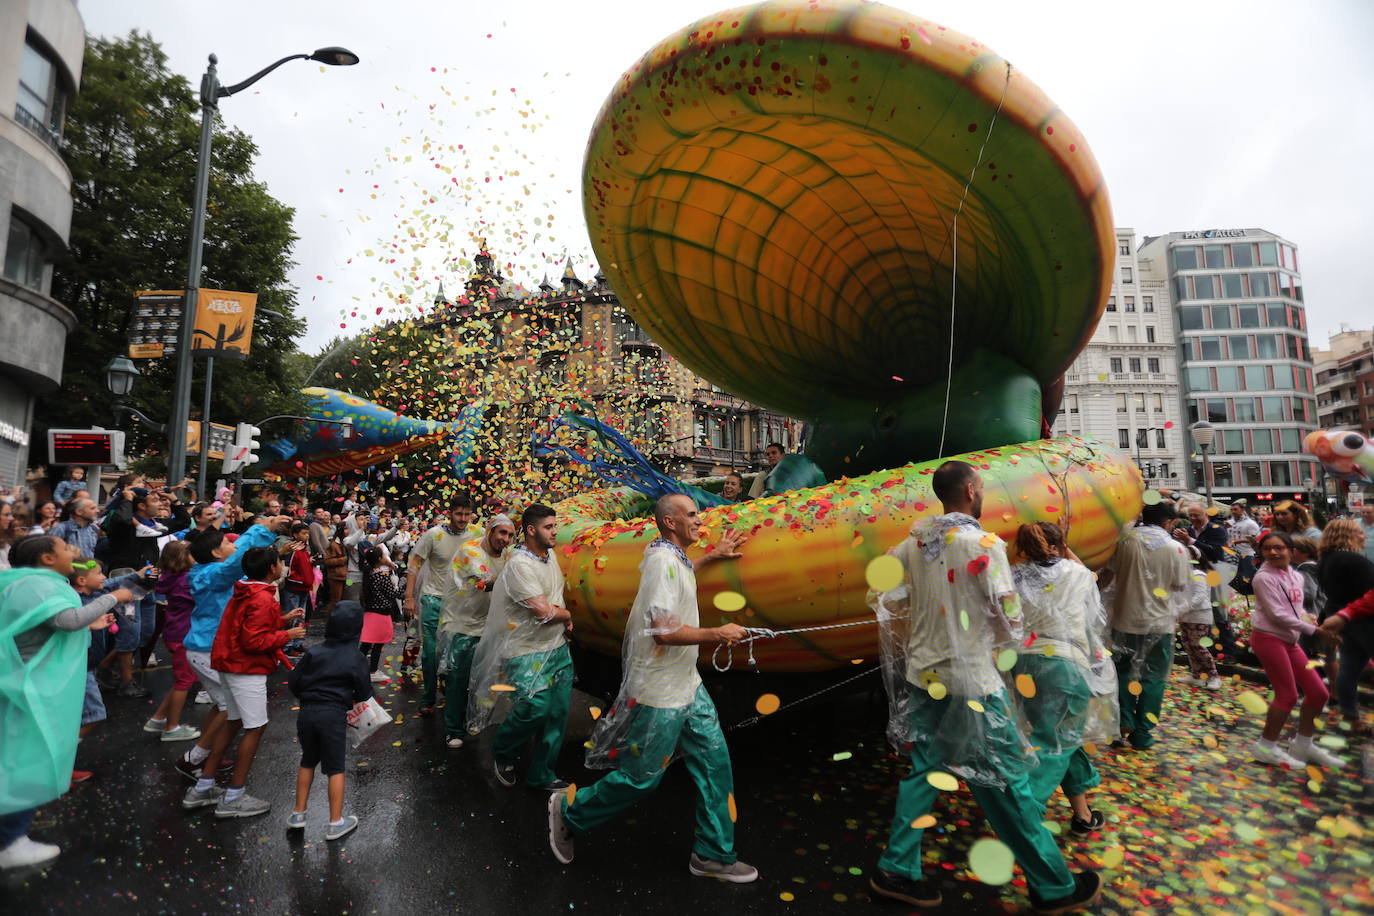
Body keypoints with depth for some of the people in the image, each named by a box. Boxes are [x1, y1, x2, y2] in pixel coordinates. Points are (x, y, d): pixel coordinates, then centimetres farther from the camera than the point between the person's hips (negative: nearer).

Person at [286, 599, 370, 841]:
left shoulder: (313, 652, 0)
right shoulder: (355, 659, -7)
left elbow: (293, 682, 2)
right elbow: (364, 694, -1)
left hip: (307, 713, 3)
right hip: (334, 715, -3)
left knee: (308, 761, 23)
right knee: (335, 767, 8)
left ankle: (298, 814, 31)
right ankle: (336, 823, 15)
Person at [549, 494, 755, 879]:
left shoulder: (674, 556, 9)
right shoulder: (663, 560, -21)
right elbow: (665, 631, -28)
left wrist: (715, 554, 28)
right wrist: (719, 633, -20)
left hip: (687, 685, 9)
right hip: (659, 693, -9)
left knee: (714, 762, 10)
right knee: (641, 776, 5)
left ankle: (713, 855, 23)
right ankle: (569, 812, 26)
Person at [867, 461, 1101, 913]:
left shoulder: (913, 543, 0)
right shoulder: (984, 545, -16)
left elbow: (891, 611, 6)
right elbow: (1009, 621, -11)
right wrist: (1004, 647, 11)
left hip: (923, 677, 6)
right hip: (971, 682, -5)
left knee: (923, 771, 17)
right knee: (1005, 784, 9)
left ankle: (897, 870, 24)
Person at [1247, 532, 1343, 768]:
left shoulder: (1297, 576, 11)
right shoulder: (1264, 577, -13)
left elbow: (1296, 609, 18)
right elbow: (1277, 615, -17)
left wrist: (1309, 620, -4)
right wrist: (1315, 630, -15)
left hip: (1290, 640, 8)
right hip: (1268, 638, -8)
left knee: (1318, 692, 11)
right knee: (1288, 695, -7)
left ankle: (1303, 744, 28)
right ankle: (1266, 747, 8)